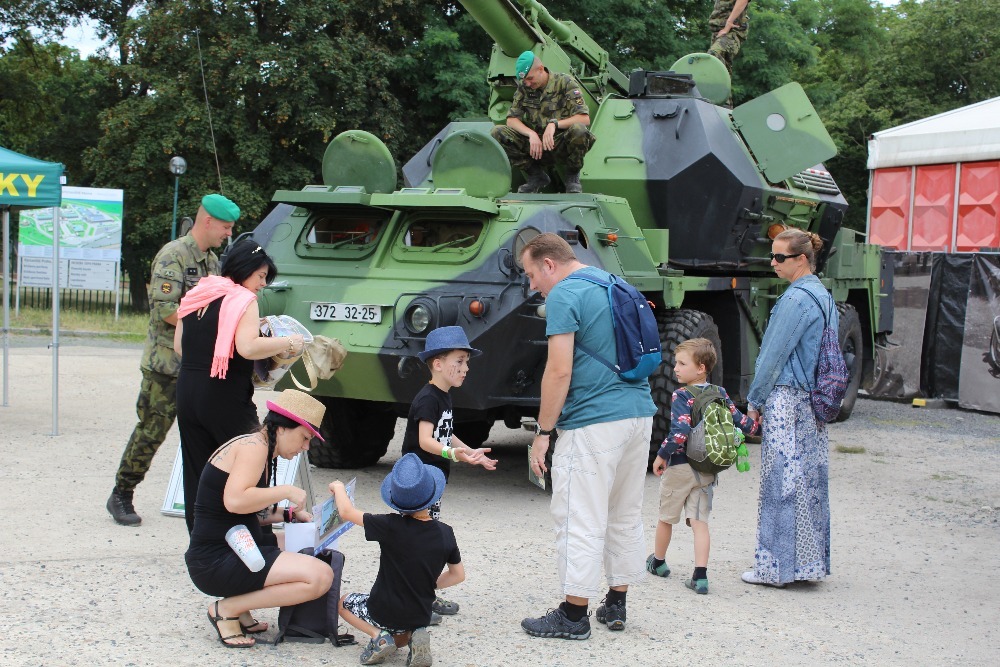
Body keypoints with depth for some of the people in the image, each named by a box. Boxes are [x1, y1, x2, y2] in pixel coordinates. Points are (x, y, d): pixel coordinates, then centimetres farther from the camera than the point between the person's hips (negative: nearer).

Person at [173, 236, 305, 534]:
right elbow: (247, 348, -22)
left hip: (187, 394, 7)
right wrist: (288, 343, -13)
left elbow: (179, 347, 18)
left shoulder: (194, 296, 13)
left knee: (196, 475, 10)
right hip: (226, 399, -7)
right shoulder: (243, 299, -9)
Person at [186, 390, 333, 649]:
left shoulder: (261, 450, 18)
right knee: (320, 576, -22)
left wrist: (290, 515, 12)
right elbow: (234, 501, -29)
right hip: (216, 561, -11)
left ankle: (239, 611, 9)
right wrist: (287, 491, -17)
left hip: (235, 555, 11)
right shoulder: (253, 446, -13)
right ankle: (226, 610, -8)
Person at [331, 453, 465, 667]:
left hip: (383, 613, -3)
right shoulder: (445, 533, -10)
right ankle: (414, 636, 1)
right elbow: (458, 575, 2)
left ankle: (378, 635, 1)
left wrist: (338, 487, 9)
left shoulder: (391, 527, -21)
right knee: (397, 638, 36)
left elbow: (346, 511, -9)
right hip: (420, 616, 4)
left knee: (344, 602, 26)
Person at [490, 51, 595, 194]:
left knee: (578, 130, -37)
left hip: (562, 145, -3)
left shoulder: (565, 82, -8)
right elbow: (511, 120, -1)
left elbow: (585, 119, -16)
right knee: (497, 133, -17)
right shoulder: (523, 87, 4)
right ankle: (536, 175, -4)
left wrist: (554, 123, -29)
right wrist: (531, 134, -20)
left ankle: (572, 175, -7)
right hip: (535, 144, 4)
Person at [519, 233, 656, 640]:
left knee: (579, 522, -3)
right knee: (626, 516, 15)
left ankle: (574, 615, 2)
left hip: (593, 423, -9)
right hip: (640, 413, 9)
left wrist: (543, 432, -11)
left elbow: (560, 371, -18)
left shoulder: (564, 297, -11)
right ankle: (616, 606, 23)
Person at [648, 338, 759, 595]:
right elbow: (738, 420, 6)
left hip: (679, 467, -5)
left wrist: (662, 455, -16)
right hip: (708, 469, 5)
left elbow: (680, 430, -24)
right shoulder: (720, 394, 3)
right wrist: (755, 426, 24)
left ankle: (658, 562, 33)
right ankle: (700, 576, -5)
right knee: (700, 522, 5)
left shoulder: (681, 395, -15)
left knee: (666, 518, 15)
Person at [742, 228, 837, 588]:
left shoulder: (795, 298, -15)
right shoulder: (825, 296, 14)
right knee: (811, 481, 12)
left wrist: (754, 401, -5)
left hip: (786, 400, -9)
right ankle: (811, 562, 18)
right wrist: (822, 400, 21)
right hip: (815, 403, 9)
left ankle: (776, 567, 2)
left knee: (781, 483, -3)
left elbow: (773, 355, -13)